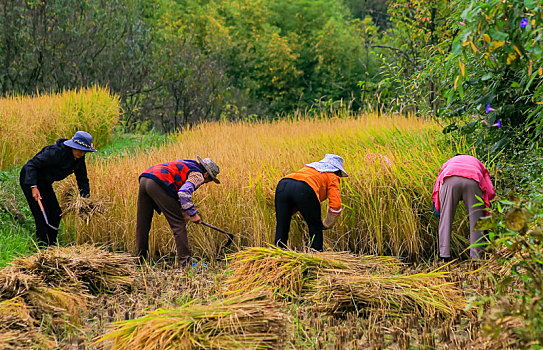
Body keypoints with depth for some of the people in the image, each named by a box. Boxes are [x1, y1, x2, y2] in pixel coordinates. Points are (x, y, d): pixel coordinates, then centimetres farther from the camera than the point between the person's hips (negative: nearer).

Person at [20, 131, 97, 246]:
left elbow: (82, 179, 7)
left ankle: (51, 245, 20)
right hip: (29, 179, -8)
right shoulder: (56, 152, -31)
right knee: (42, 215, -13)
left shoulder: (79, 158, -7)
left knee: (56, 213, 6)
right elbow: (32, 164, -29)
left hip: (44, 183, 8)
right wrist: (33, 187, -35)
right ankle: (43, 248, -6)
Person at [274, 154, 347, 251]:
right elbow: (335, 206, 9)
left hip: (282, 185, 5)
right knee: (316, 229, 13)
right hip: (305, 189, -5)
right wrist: (326, 225, 22)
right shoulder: (332, 177, 24)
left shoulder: (309, 167, 42)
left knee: (281, 229, 12)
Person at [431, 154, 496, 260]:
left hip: (449, 180, 0)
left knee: (445, 219, 8)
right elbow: (491, 193, 25)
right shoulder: (478, 164, 41)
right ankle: (476, 257, 5)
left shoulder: (448, 162, 42)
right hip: (473, 182, 0)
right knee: (476, 221, 10)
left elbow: (436, 191, 29)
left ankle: (444, 255, -1)